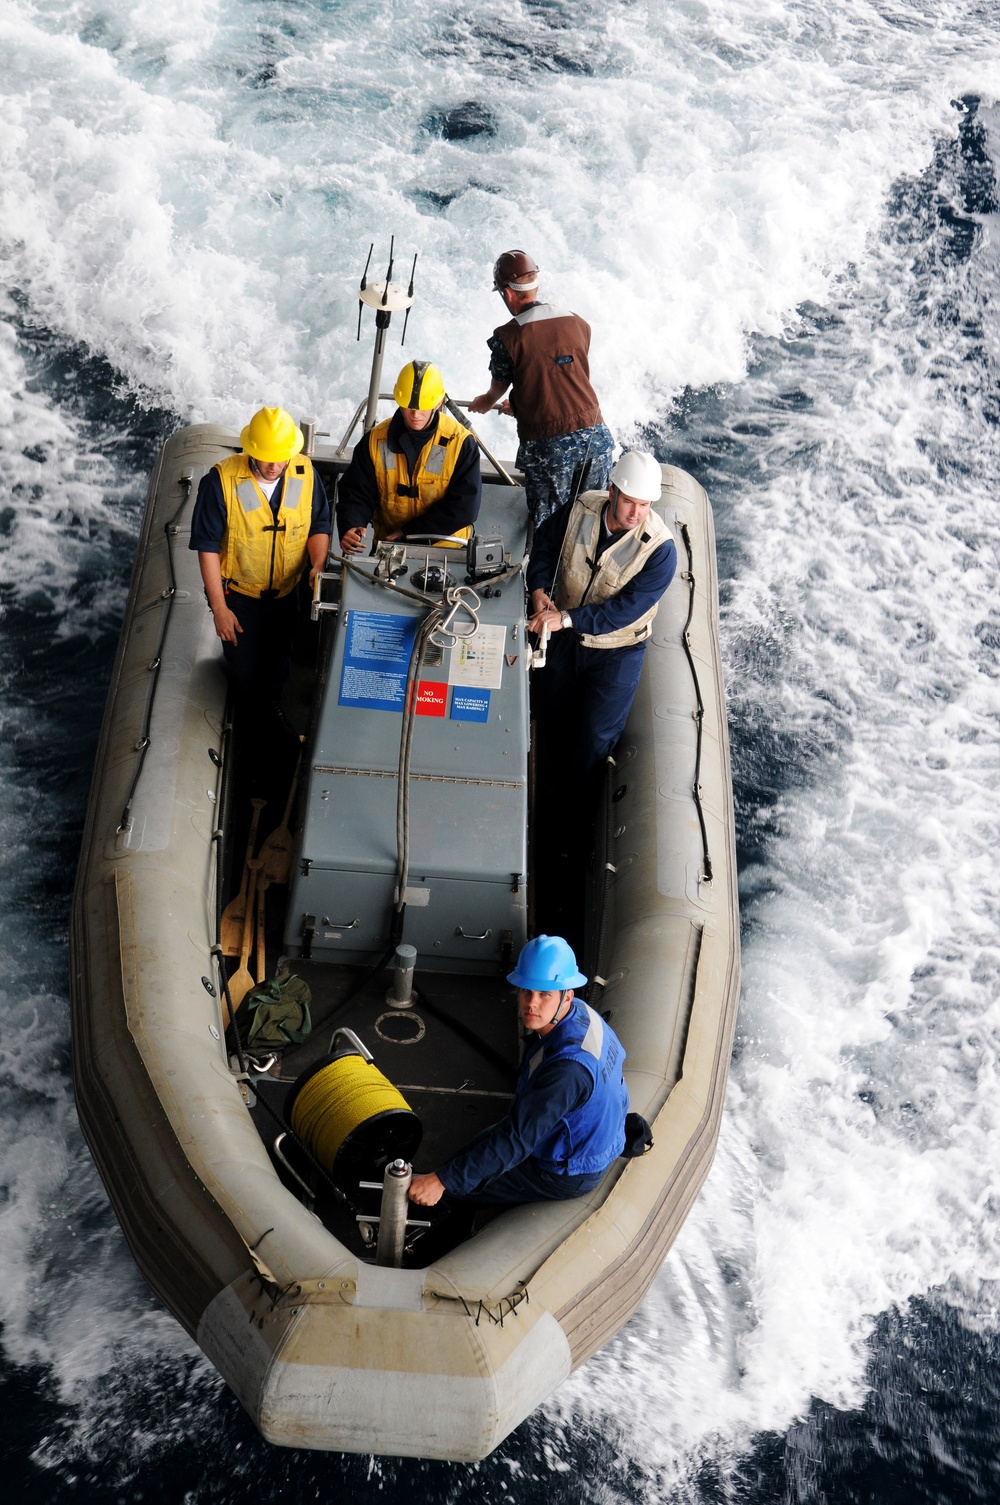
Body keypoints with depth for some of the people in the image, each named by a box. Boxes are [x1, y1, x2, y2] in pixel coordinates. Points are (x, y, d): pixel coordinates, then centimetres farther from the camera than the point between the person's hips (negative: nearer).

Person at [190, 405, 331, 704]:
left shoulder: (305, 473, -16)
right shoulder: (222, 480, -25)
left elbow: (319, 526, -3)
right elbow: (207, 547, -18)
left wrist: (318, 565, -23)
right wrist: (219, 608, -16)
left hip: (285, 594, 3)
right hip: (238, 595, -3)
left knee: (277, 671, 22)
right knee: (245, 673, 10)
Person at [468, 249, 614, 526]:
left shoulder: (507, 337, -6)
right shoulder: (579, 324, 9)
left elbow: (498, 387, 13)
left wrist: (486, 401, 40)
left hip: (548, 446, -4)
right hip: (596, 436, 4)